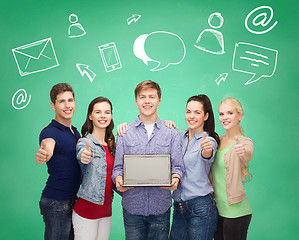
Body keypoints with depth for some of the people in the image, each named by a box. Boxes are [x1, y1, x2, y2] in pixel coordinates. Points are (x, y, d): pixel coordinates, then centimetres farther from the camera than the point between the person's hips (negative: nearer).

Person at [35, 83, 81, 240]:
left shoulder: (75, 131, 11)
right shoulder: (50, 131, -14)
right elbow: (49, 143, -38)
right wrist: (44, 153, -61)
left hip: (74, 200, 7)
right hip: (56, 203, -7)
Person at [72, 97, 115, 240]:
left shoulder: (111, 144, 9)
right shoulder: (84, 142, -11)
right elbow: (81, 154, -33)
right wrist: (84, 157, -57)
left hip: (106, 209, 6)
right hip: (87, 210, -6)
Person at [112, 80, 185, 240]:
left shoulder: (171, 133, 6)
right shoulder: (125, 132, 5)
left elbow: (178, 166, 4)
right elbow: (118, 167, 5)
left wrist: (175, 178, -17)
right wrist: (118, 179, -16)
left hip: (161, 208, 0)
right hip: (132, 207, 0)